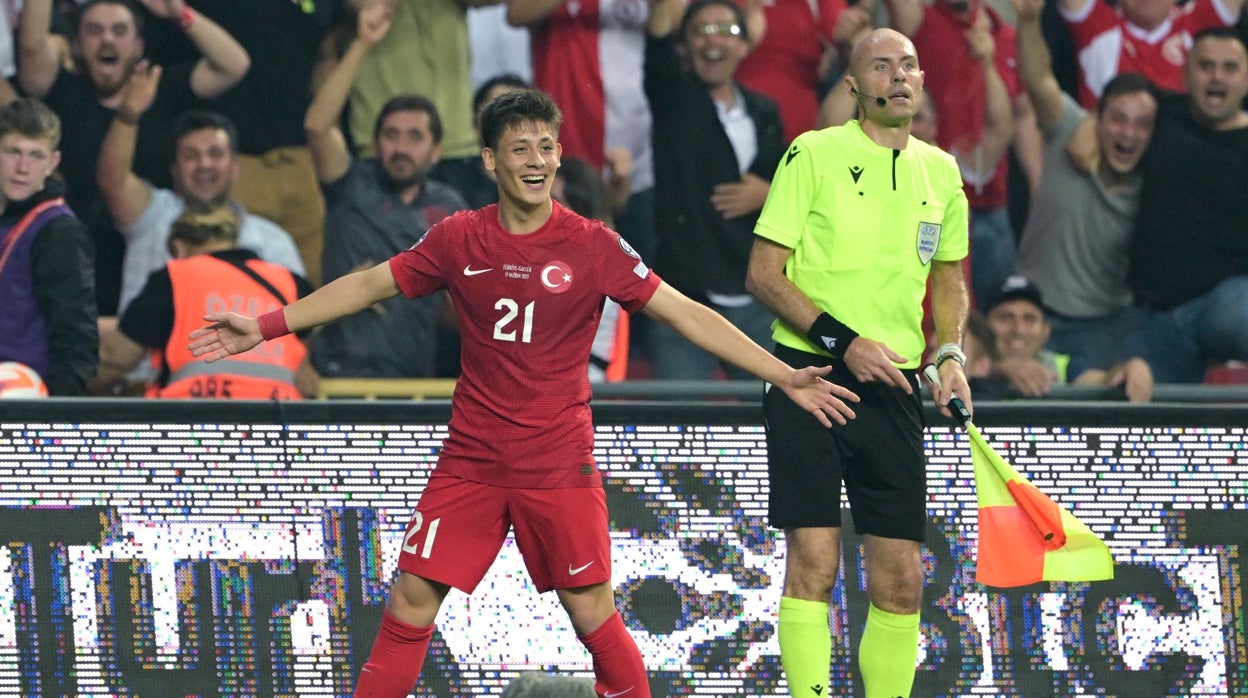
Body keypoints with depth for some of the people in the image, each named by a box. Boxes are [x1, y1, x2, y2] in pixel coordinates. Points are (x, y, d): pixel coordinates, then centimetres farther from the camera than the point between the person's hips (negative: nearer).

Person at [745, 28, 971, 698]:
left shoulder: (941, 172, 12)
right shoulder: (813, 155, -4)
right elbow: (764, 273, -5)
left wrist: (949, 354, 7)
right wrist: (842, 341, -14)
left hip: (893, 387, 4)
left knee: (900, 582, 2)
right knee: (812, 564, -10)